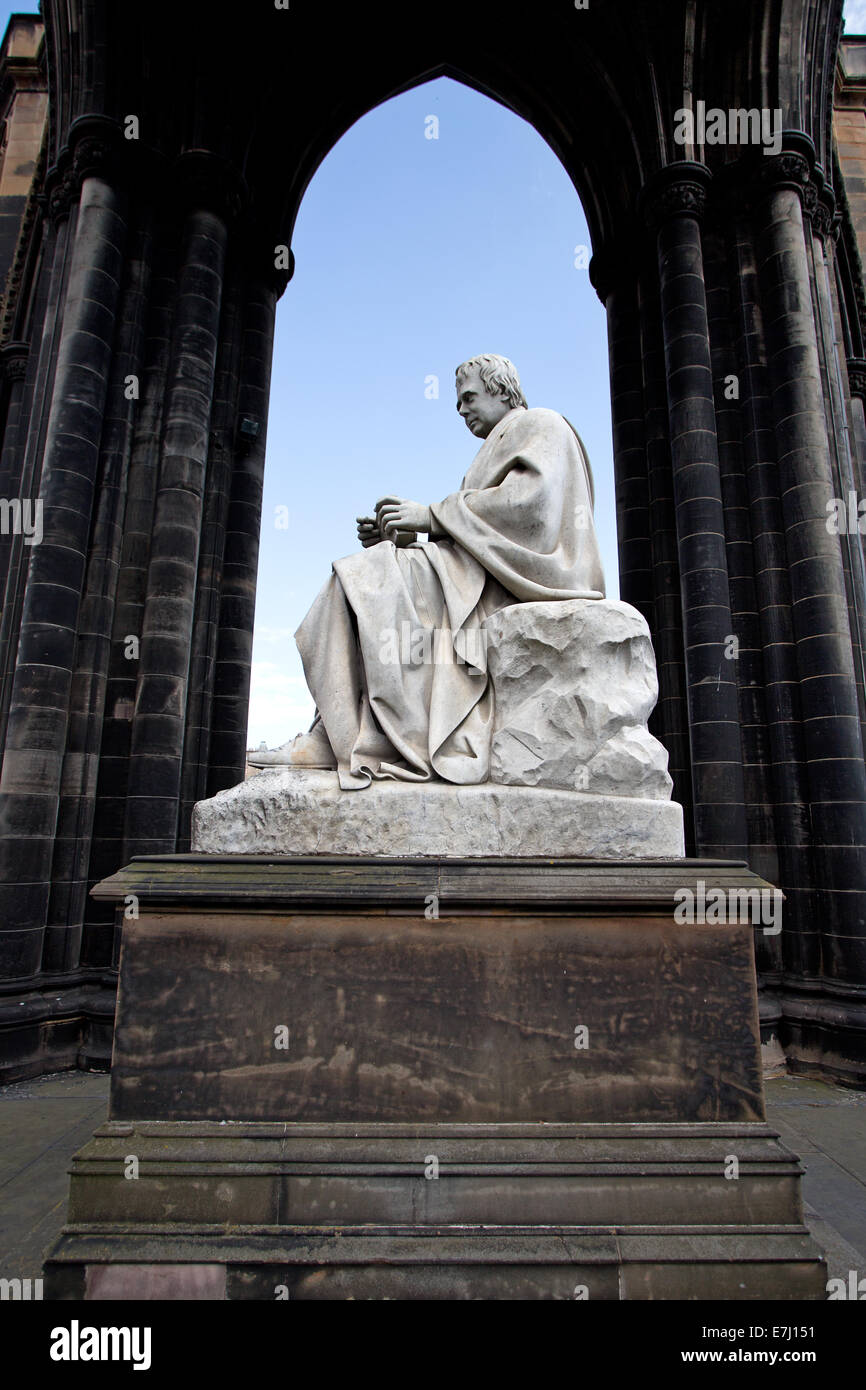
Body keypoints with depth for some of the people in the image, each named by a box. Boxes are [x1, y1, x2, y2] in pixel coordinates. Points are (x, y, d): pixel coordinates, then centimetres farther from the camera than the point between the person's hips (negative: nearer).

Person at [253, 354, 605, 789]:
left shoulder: (539, 425, 6)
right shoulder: (502, 447, 32)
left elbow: (530, 501, -16)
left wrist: (431, 515, -15)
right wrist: (396, 536, 4)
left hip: (519, 573, -9)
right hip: (486, 579, 9)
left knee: (379, 581, -22)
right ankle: (334, 737, -15)